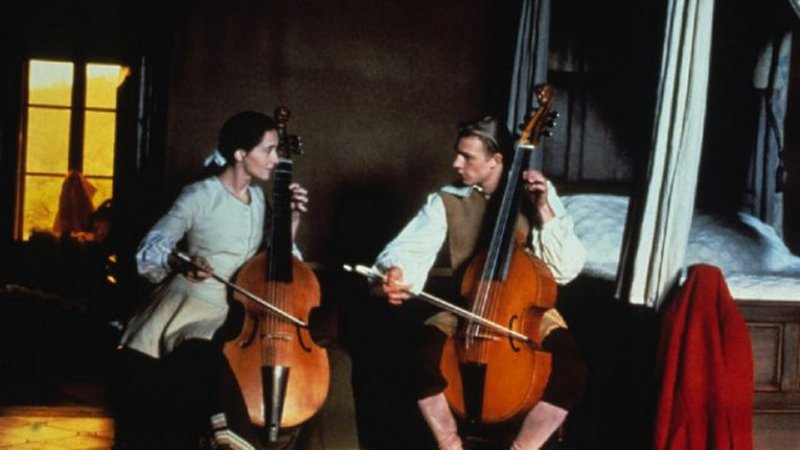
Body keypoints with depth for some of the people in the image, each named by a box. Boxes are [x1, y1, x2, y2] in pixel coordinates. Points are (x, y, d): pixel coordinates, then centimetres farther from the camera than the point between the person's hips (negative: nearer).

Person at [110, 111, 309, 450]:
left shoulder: (260, 199, 9)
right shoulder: (200, 196, -7)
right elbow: (150, 250, -9)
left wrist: (291, 221, -1)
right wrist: (180, 264, -29)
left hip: (233, 313, 3)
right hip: (190, 303, -2)